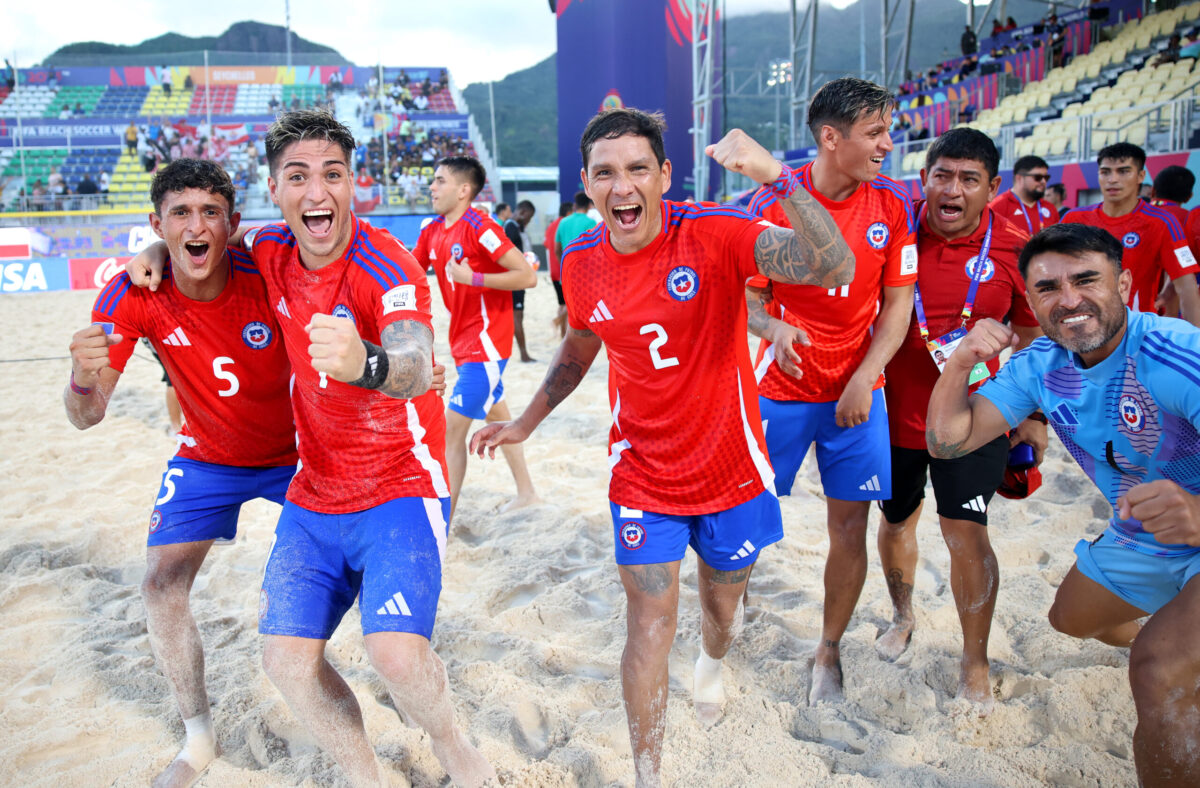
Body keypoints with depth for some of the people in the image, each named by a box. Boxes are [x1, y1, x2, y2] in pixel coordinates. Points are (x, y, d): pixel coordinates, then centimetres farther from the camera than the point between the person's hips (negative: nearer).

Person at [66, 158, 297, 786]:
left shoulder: (267, 275, -27)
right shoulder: (132, 297, -21)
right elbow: (86, 417, -20)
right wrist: (83, 373, -43)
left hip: (293, 452, -1)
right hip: (206, 459, 2)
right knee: (161, 587, -8)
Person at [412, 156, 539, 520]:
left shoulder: (479, 227, -19)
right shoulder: (432, 232, 6)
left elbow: (528, 276, -23)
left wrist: (473, 278, -25)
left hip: (485, 341, -9)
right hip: (464, 341, 9)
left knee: (453, 428, -11)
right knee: (497, 415, 20)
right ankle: (526, 493, 36)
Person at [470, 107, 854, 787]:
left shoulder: (715, 233, -22)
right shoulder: (582, 263, -8)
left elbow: (835, 267, -36)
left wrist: (779, 176, -49)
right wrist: (527, 422, 13)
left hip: (732, 470, -1)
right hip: (643, 474, 1)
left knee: (724, 597, 22)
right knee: (651, 620, 1)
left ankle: (713, 664, 59)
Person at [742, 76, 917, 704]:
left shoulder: (892, 204, -2)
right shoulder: (773, 200, -9)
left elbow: (898, 303, 2)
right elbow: (746, 292, -3)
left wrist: (863, 379, -9)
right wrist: (773, 327, -25)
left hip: (856, 391, 2)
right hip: (782, 387, -2)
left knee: (850, 527, 5)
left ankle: (829, 652, 25)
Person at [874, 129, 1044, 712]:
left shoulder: (1014, 248, -8)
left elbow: (1033, 336, 4)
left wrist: (1034, 417, 5)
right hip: (896, 409, 2)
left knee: (964, 531, -9)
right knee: (895, 521, 16)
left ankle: (975, 662, 13)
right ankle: (902, 616, 44)